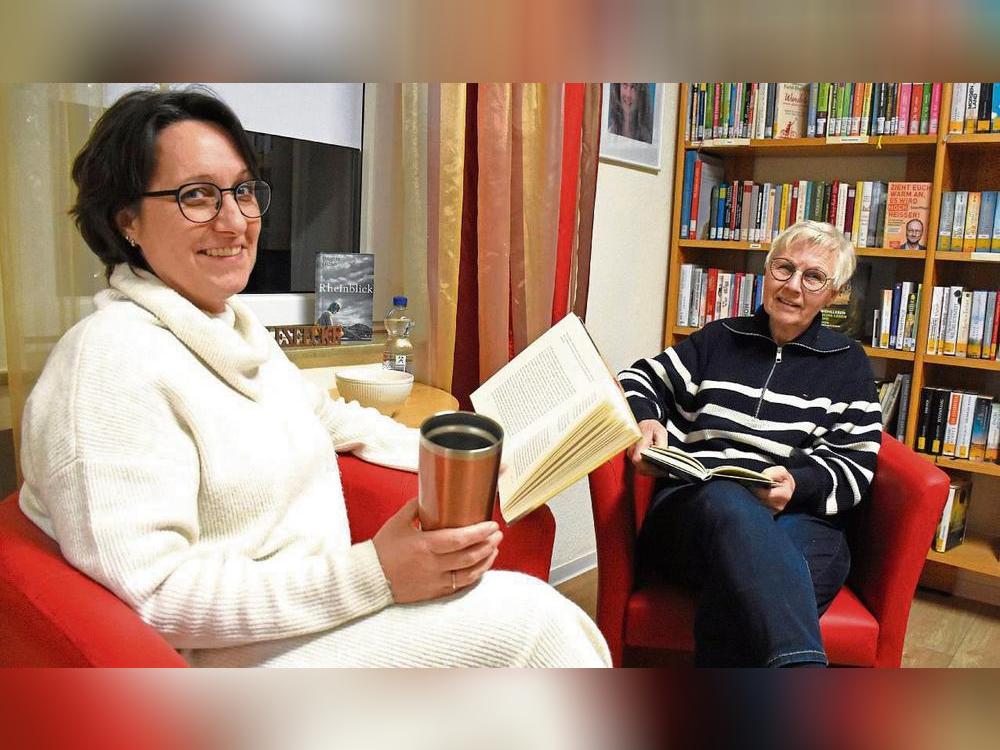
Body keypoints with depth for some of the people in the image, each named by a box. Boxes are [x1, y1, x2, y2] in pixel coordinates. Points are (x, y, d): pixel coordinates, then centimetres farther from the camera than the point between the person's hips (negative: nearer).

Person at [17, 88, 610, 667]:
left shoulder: (238, 325, 11)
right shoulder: (111, 361, -18)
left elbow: (334, 419, 24)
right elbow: (149, 596, -23)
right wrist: (372, 575, -28)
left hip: (323, 614, 8)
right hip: (242, 654, -8)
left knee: (558, 621, -7)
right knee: (526, 617, -19)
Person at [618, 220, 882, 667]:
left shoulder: (847, 362, 19)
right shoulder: (718, 339, 22)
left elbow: (855, 467, 11)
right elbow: (641, 380, 22)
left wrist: (798, 484, -12)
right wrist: (644, 420, -3)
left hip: (802, 518, 1)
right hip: (695, 507, 0)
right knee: (729, 500, -42)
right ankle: (802, 668, -60)